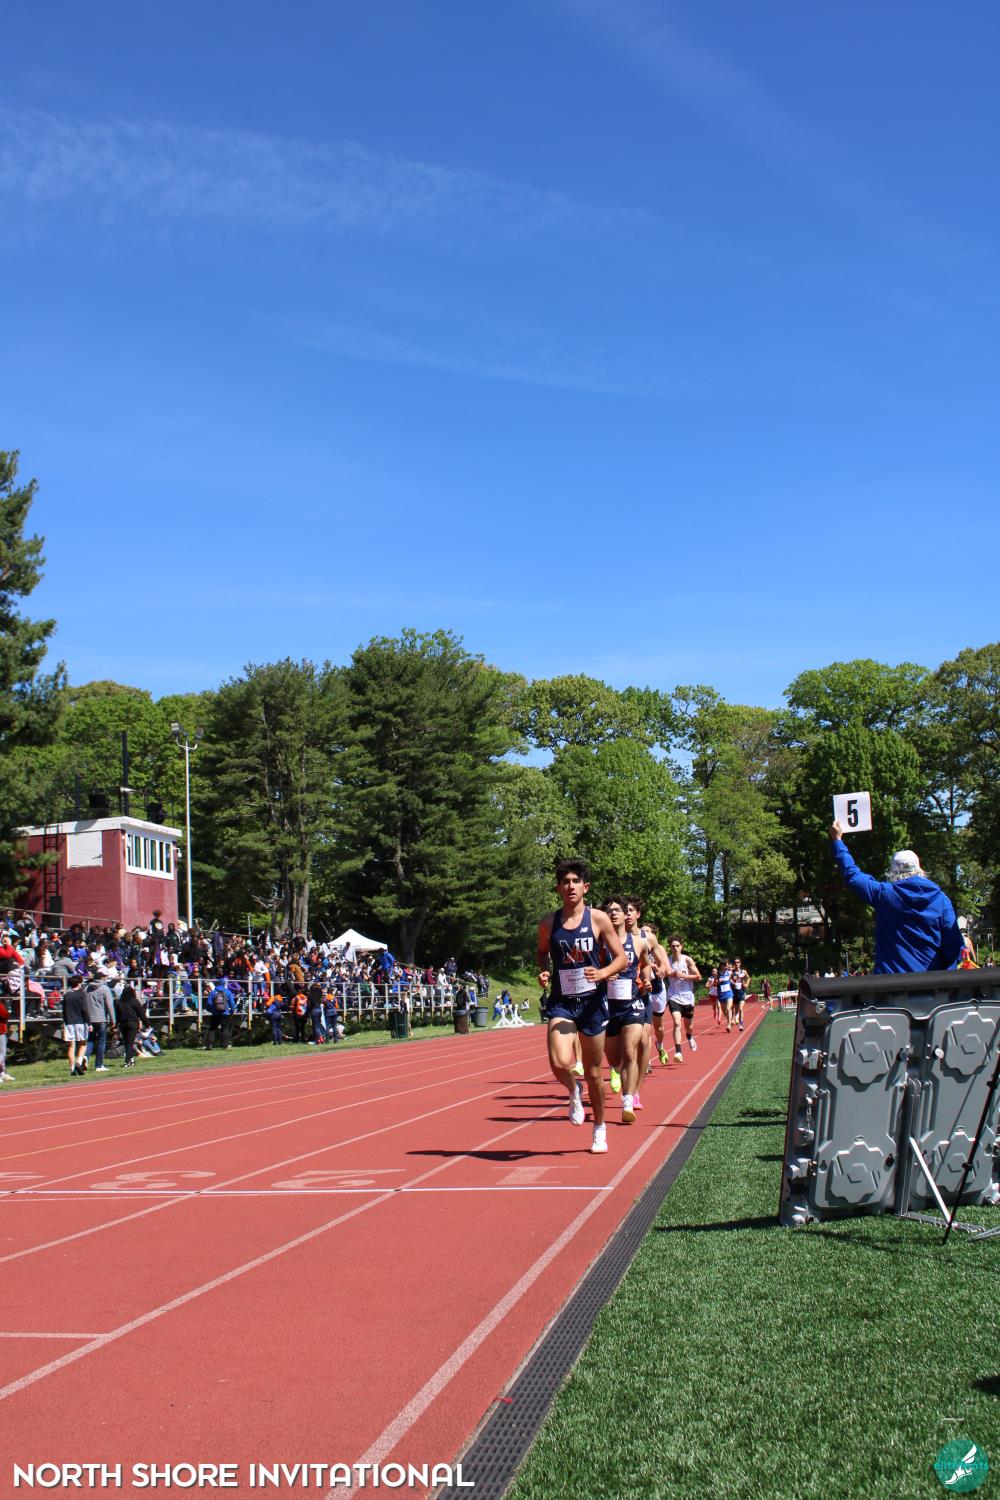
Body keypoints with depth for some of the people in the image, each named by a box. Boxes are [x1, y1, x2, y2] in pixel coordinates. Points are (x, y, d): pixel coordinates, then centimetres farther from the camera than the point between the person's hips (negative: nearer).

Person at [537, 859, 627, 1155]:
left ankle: (599, 1128, 31)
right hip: (561, 1001, 0)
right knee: (559, 1063, -21)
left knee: (594, 1072, 9)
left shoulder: (598, 919, -4)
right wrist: (543, 972, -2)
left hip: (592, 1001, 0)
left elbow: (621, 958, 0)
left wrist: (602, 973, -19)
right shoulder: (548, 923, 1)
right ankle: (574, 1091, 15)